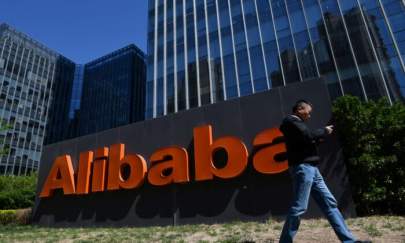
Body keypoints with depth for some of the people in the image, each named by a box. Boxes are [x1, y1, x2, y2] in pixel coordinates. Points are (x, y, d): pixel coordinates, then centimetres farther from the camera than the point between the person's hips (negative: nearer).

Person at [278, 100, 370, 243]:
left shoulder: (296, 123, 24)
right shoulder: (291, 121, -5)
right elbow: (308, 136, -19)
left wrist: (319, 138, 7)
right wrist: (324, 131, -2)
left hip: (311, 168, 10)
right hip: (302, 167, -10)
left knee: (329, 203, 9)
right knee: (299, 207, -9)